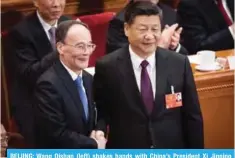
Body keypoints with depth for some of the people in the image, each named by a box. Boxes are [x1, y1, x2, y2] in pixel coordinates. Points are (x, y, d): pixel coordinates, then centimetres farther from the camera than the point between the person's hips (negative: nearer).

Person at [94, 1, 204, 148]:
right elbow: (101, 113, -1)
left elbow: (192, 117, 0)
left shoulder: (179, 63, -5)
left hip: (172, 148, 2)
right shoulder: (107, 67, -11)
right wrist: (99, 134, -20)